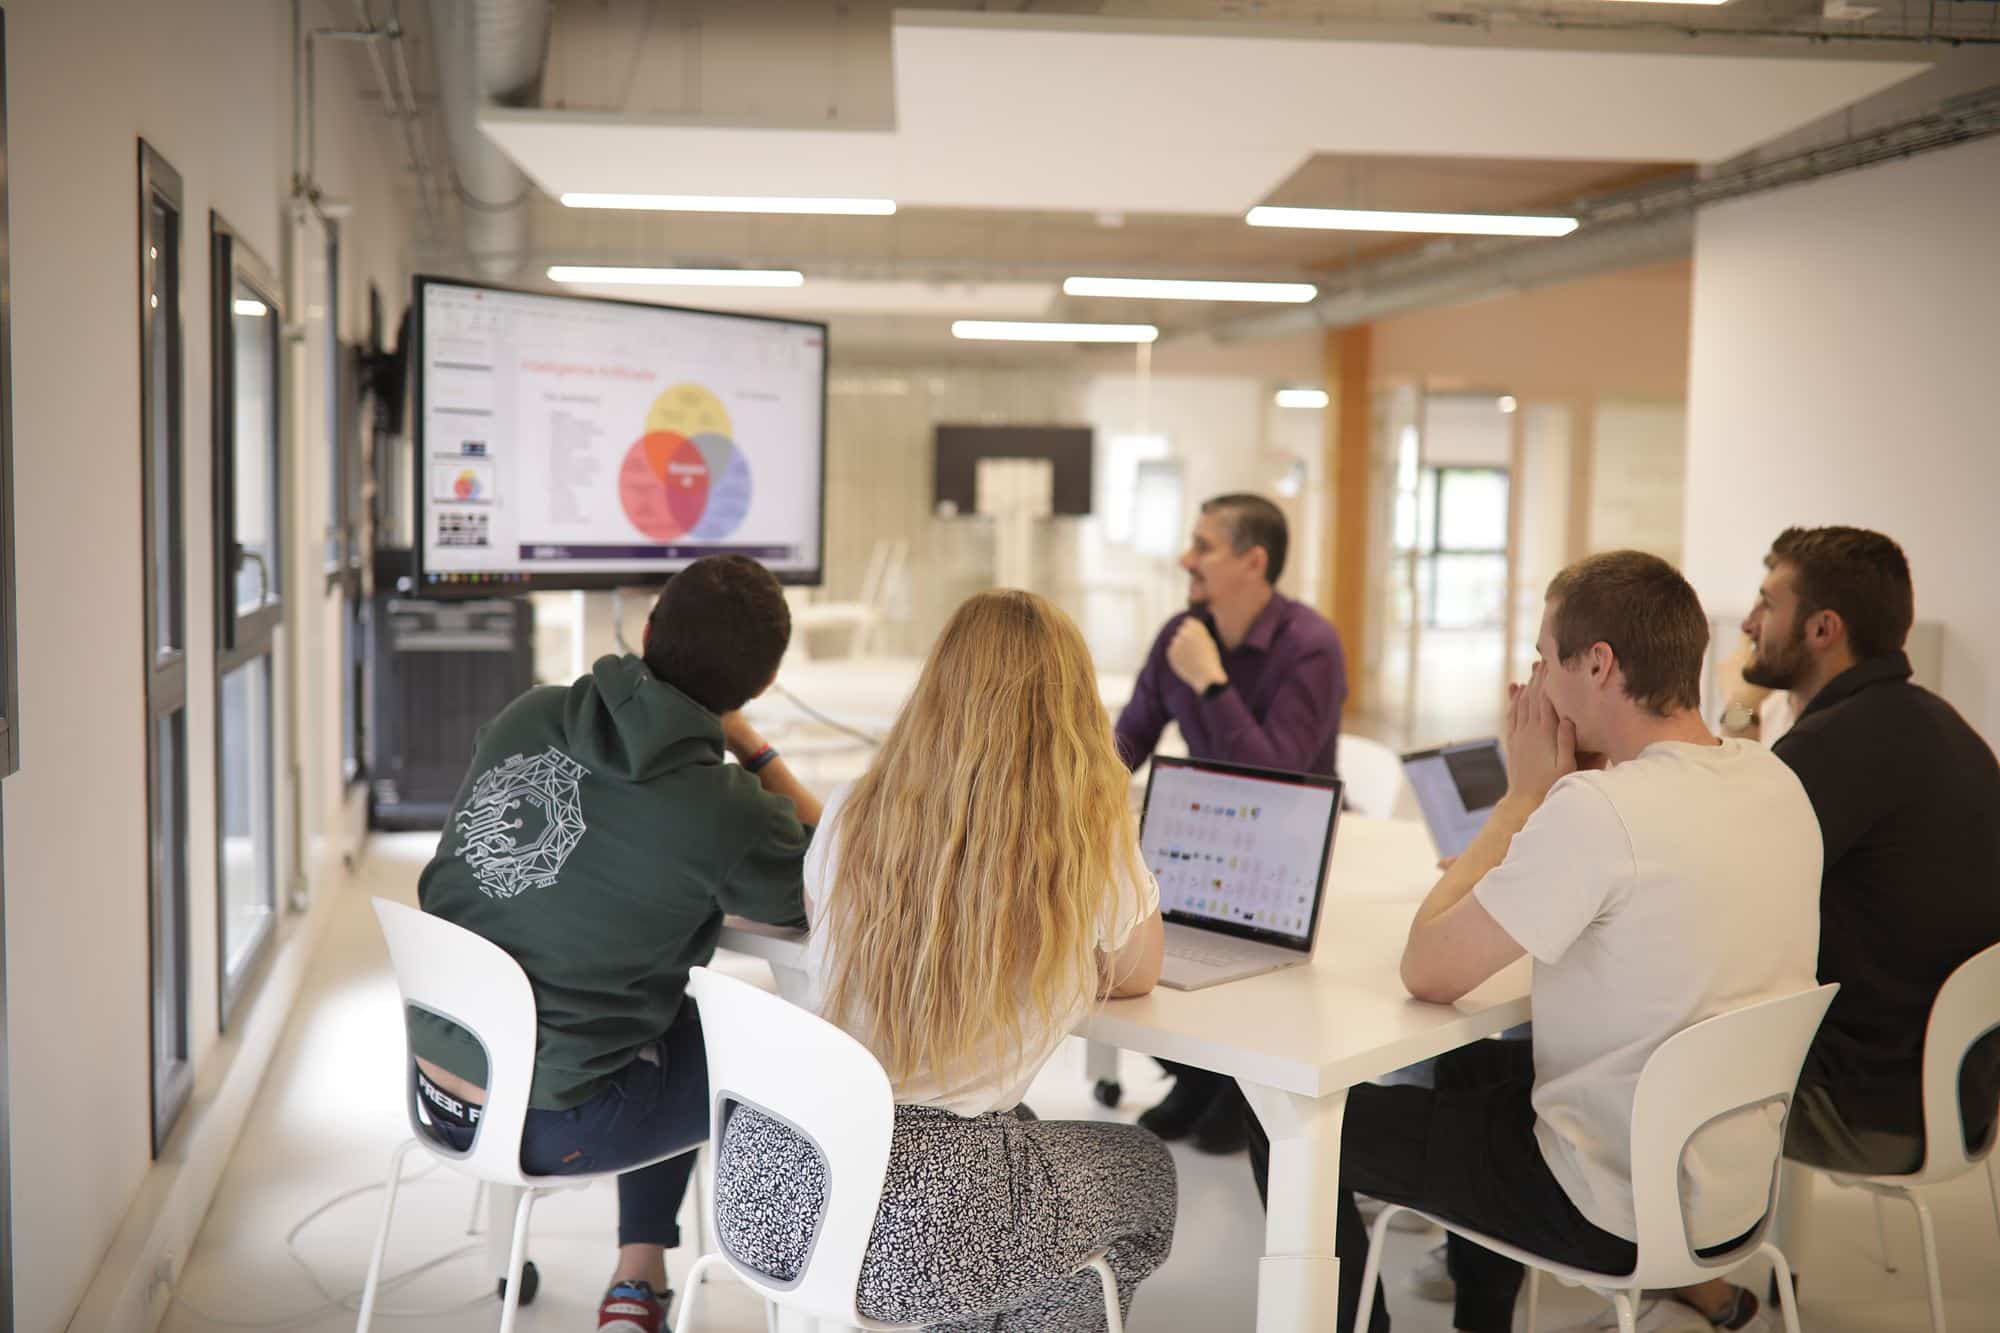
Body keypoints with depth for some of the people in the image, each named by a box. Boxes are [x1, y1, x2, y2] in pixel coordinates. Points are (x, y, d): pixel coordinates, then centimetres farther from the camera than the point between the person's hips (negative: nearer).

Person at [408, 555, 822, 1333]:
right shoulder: (724, 814, -22)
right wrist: (748, 744, -3)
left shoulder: (527, 716, -4)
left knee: (678, 1020, 28)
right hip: (543, 1123, -6)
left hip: (434, 1083, 7)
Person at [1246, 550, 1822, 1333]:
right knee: (1474, 1063, 34)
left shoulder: (1596, 808, -28)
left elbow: (1427, 971, -19)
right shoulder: (1775, 782, -2)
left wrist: (1525, 795, -11)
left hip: (1620, 1209, -9)